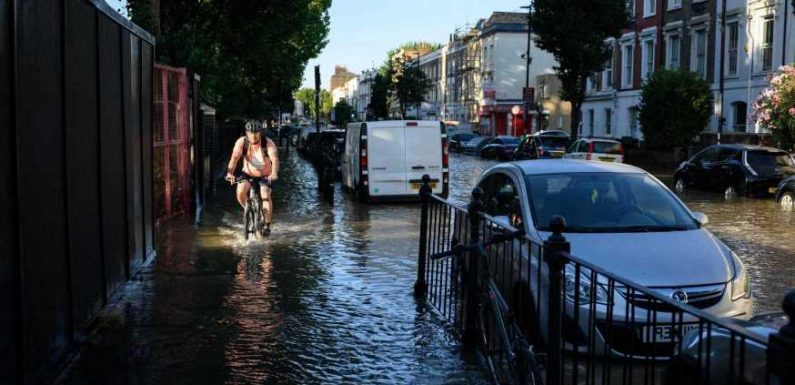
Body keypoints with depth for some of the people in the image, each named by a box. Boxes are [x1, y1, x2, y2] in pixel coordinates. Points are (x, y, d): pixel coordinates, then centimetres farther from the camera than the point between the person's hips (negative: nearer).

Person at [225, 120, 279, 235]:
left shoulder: (268, 143, -24)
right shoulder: (242, 142, -19)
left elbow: (275, 159, -38)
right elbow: (234, 158, -29)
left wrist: (274, 174, -57)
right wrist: (230, 173, -47)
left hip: (265, 175, -2)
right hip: (248, 174, 2)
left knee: (266, 195, -24)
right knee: (240, 191, -23)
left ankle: (267, 225, -13)